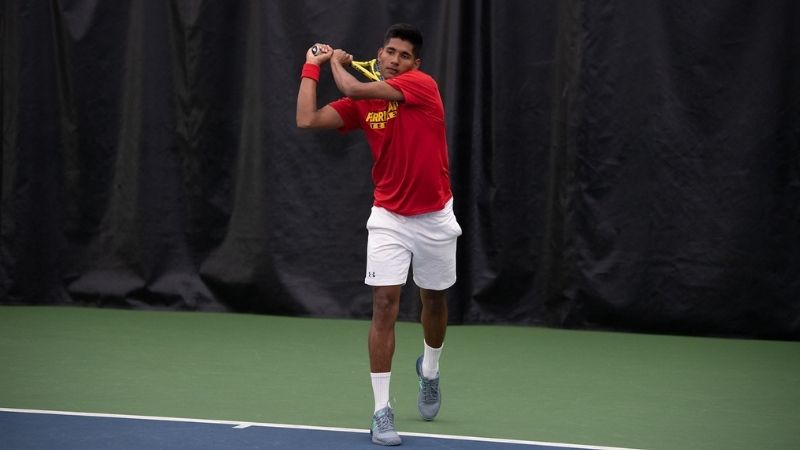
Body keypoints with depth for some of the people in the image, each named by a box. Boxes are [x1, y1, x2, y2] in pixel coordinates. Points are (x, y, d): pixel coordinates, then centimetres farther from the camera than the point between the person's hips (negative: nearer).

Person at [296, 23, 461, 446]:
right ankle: (382, 410, -6)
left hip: (435, 217, -1)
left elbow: (353, 89, -24)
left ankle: (429, 371, 46)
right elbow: (307, 120, -10)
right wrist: (312, 65, -1)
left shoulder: (423, 86, -14)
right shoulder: (362, 104, -1)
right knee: (385, 306, -10)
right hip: (389, 218, 1)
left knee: (435, 301, 16)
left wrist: (337, 60, -3)